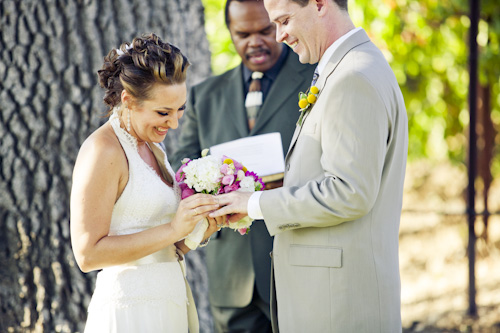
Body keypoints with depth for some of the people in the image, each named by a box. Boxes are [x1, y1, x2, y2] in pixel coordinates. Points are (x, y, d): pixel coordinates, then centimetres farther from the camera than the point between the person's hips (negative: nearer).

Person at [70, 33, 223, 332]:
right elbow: (89, 254, -19)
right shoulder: (103, 151, -13)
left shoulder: (151, 147, 13)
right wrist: (173, 230, -21)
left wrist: (198, 232, -3)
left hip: (171, 305, 8)